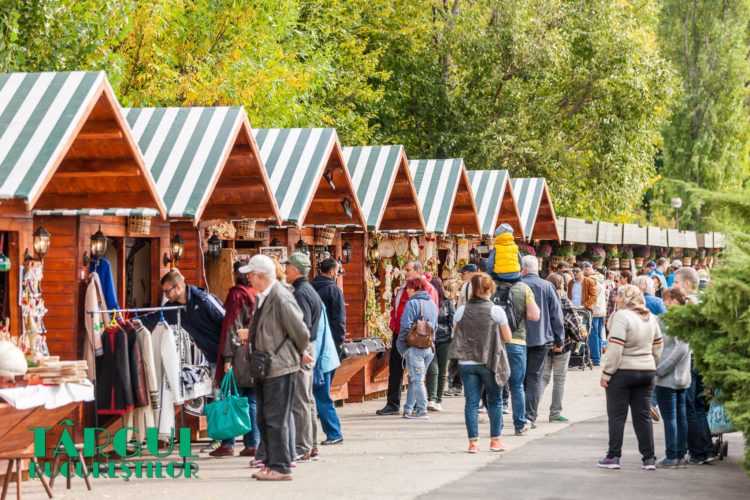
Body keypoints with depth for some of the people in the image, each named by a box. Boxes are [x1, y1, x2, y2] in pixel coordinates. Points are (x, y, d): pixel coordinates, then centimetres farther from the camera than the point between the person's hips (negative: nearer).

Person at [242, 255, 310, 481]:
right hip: (265, 369, 10)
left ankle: (281, 467, -1)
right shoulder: (263, 298, 11)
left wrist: (299, 354, 1)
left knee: (276, 420, -7)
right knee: (264, 420, 15)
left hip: (279, 369, -10)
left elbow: (301, 333, -17)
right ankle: (271, 462, 24)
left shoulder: (281, 298, -19)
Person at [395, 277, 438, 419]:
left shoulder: (412, 303, -12)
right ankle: (409, 409, 18)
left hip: (415, 347, -7)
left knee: (416, 379, -1)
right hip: (429, 348, 7)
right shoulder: (432, 304, 12)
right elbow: (435, 326, 15)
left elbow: (406, 326, -15)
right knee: (414, 378, 15)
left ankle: (422, 410, -4)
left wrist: (401, 346, -6)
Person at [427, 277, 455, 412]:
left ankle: (439, 401, 12)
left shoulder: (447, 303, 5)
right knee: (433, 370, -14)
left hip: (444, 340, 1)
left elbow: (454, 321, 6)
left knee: (442, 371, 5)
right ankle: (431, 399, -18)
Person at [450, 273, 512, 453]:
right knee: (494, 401, 12)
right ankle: (496, 440, 17)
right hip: (490, 362, -2)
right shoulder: (496, 311, -8)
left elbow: (457, 336, 7)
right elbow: (507, 338, -2)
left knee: (471, 402, 4)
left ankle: (473, 442, 3)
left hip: (466, 362, 2)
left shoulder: (461, 311, -1)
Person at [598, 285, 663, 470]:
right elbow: (658, 346, 15)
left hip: (623, 371, -6)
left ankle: (613, 457, 4)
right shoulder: (650, 317, 9)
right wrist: (654, 368, 21)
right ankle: (649, 458, 9)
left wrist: (606, 373, -13)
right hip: (647, 371, 6)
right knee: (643, 415, 10)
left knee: (617, 415, 2)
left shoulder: (622, 316, -14)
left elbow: (615, 348, -18)